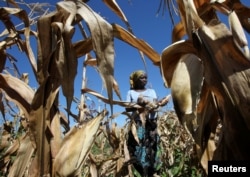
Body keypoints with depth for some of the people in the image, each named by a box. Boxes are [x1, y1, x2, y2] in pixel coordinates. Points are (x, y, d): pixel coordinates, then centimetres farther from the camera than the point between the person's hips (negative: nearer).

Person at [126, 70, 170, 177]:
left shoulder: (152, 91, 18)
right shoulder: (131, 92, 12)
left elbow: (155, 105, 3)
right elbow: (127, 108, 2)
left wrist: (160, 104, -20)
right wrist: (138, 105, -15)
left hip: (151, 122, 1)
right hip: (137, 123, -1)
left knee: (150, 148, -4)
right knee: (139, 148, -6)